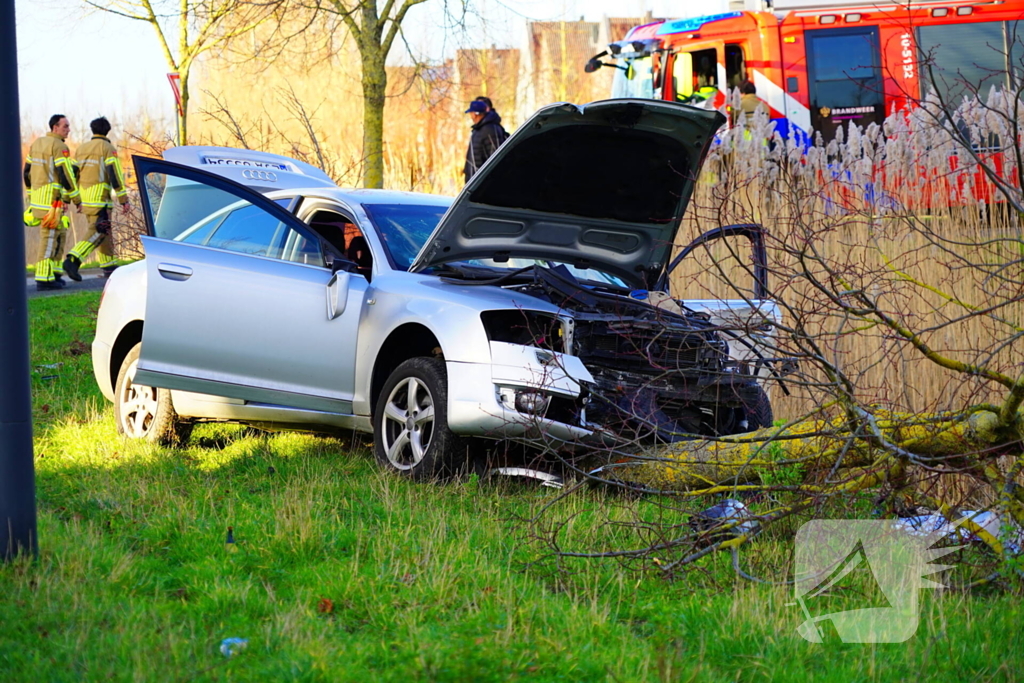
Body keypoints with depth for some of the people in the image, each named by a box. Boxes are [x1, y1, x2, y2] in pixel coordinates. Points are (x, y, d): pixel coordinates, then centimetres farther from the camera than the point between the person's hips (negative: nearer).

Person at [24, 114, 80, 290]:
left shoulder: (37, 143, 15)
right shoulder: (59, 147, -12)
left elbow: (27, 173, 18)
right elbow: (66, 175, -16)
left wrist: (31, 197, 24)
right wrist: (77, 200, -8)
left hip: (37, 196, 9)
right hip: (53, 199, -9)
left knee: (60, 234, 18)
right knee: (49, 238, -6)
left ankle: (54, 272, 19)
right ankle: (44, 279, -7)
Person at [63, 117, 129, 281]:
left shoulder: (81, 149, 13)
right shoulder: (108, 148, -7)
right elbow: (115, 174, -14)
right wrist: (123, 199, -11)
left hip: (84, 197, 7)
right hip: (100, 197, -7)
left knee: (103, 230, 18)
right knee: (96, 233, -11)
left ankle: (108, 266, 20)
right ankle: (72, 260, -27)